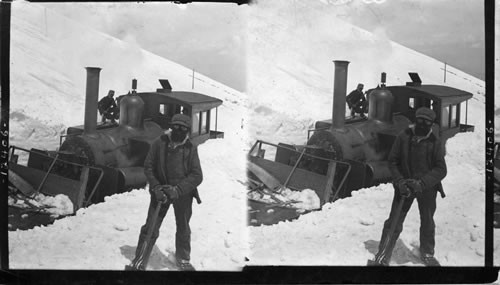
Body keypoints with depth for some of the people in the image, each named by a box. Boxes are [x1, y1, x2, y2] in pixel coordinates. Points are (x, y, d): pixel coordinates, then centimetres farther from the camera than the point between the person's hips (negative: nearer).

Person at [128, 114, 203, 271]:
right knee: (151, 228, -2)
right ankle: (140, 259, 14)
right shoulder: (160, 143, -9)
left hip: (183, 194, 1)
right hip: (161, 191, -1)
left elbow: (197, 175, -11)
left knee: (183, 229, 16)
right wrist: (156, 187, -15)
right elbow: (148, 166, -3)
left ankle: (183, 259, 36)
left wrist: (178, 190, -21)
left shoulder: (190, 148, -8)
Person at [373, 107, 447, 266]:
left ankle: (427, 254, 39)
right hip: (405, 186, -1)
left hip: (427, 188, 1)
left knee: (427, 223, 18)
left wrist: (422, 183, -23)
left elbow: (441, 169, -11)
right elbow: (392, 161, -3)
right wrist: (400, 181, -16)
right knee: (394, 223, -3)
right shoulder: (404, 137, -9)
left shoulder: (434, 143, -9)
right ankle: (383, 256, 7)